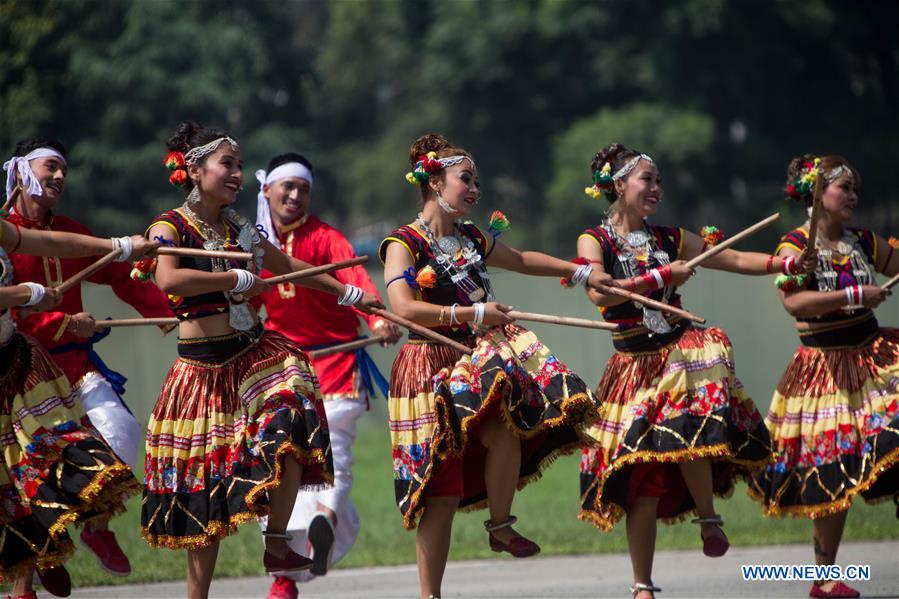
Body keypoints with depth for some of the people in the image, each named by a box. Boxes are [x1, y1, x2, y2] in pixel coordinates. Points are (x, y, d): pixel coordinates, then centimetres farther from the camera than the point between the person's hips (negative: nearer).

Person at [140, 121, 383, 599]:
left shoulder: (239, 229, 12)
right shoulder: (170, 227, -7)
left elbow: (289, 266, 27)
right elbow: (168, 279, -27)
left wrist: (349, 294, 33)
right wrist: (239, 279, -20)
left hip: (255, 352, 5)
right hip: (204, 365, -5)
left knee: (292, 417, -24)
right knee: (205, 478, -1)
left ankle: (277, 544, -14)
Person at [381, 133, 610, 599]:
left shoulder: (471, 238, 14)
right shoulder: (404, 245, -8)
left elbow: (521, 260, 31)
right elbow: (403, 308, -22)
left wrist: (581, 273, 27)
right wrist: (474, 313, -23)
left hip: (480, 356, 6)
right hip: (433, 365, -6)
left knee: (506, 433, -25)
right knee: (442, 491, -5)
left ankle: (501, 526, -3)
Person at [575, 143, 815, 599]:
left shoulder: (670, 239, 11)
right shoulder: (594, 241, 1)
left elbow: (735, 260, 6)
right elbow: (599, 292, -17)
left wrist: (789, 264, -8)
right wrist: (662, 276, -16)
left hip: (680, 351, 2)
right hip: (635, 365, -2)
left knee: (688, 428, -30)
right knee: (642, 483, -3)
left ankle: (709, 516, -6)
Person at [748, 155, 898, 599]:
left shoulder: (862, 243, 8)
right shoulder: (796, 245, -9)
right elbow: (794, 302, -23)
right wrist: (854, 296, -24)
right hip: (824, 370, -5)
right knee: (833, 476, -1)